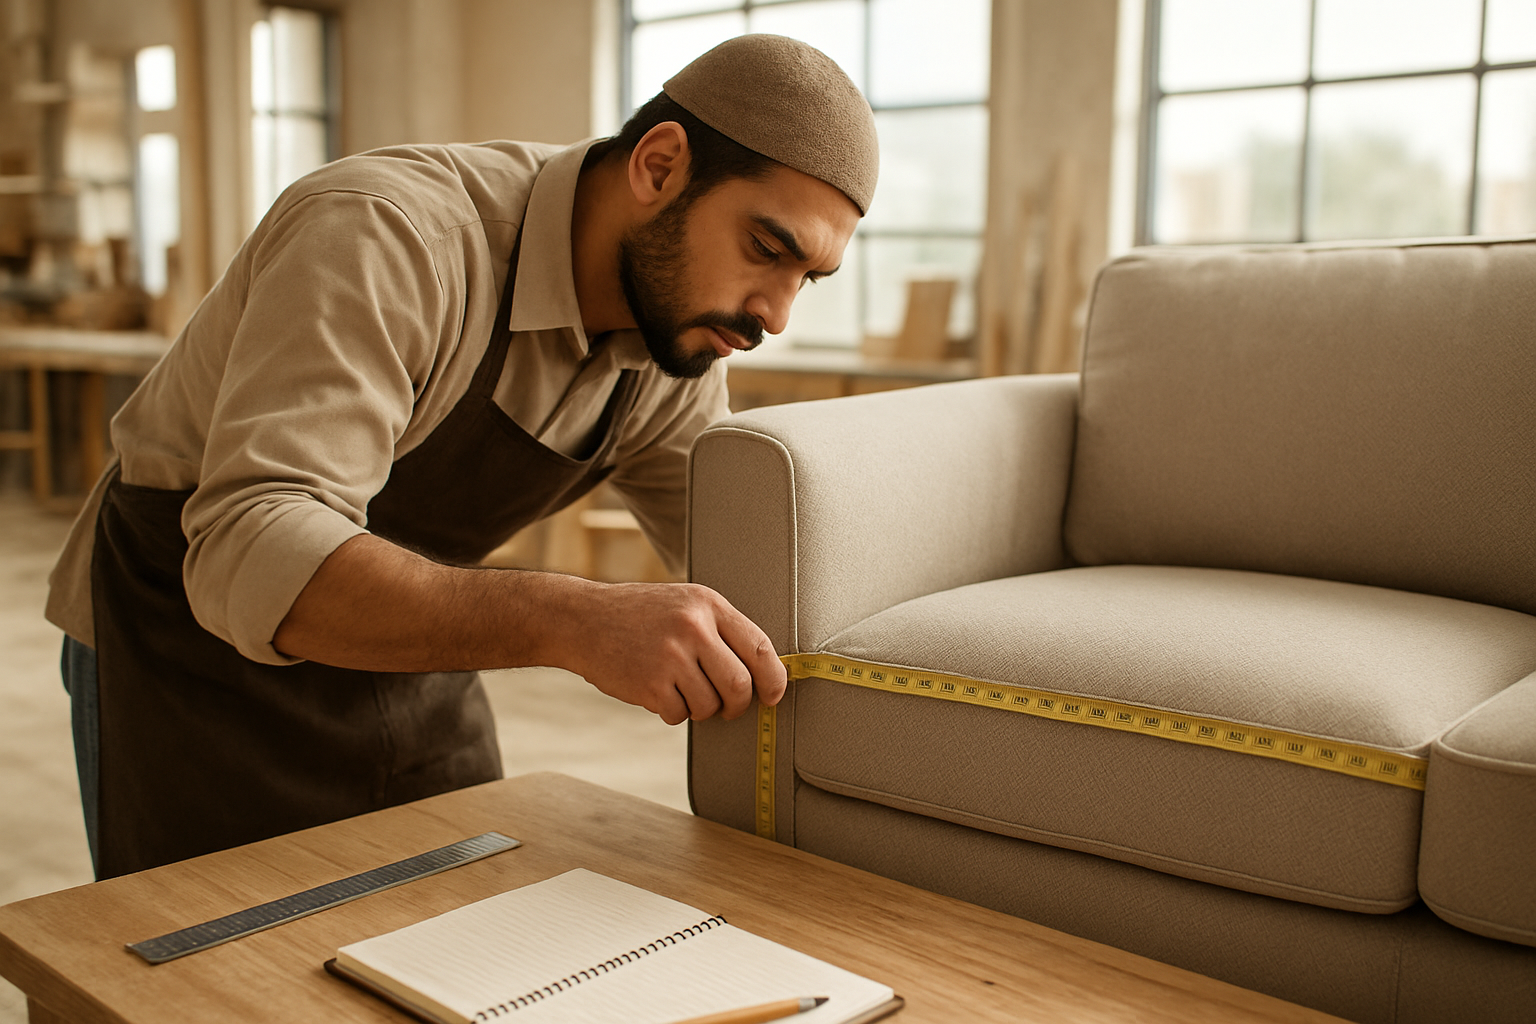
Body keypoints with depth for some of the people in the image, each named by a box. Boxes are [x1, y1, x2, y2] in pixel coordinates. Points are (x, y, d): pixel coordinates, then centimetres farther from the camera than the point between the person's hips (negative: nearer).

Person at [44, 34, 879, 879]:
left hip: (404, 647, 6)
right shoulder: (385, 236, -30)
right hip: (194, 651, -5)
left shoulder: (675, 349, -8)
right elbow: (249, 559, -41)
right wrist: (572, 623, -52)